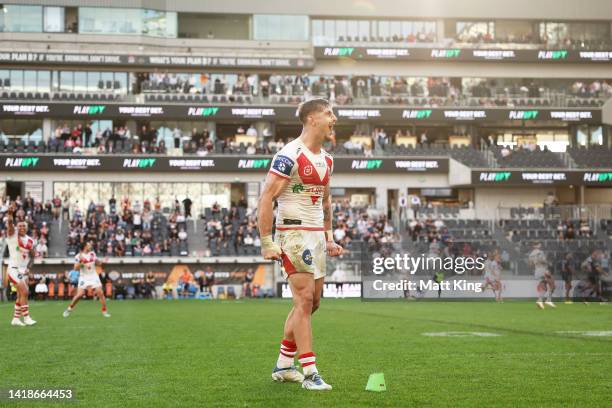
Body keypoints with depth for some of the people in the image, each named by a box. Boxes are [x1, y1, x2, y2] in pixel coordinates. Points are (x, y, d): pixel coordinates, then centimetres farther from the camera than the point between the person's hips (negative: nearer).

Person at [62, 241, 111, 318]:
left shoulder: (92, 253, 4)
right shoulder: (78, 256, -9)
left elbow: (97, 263, 17)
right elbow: (76, 268, -13)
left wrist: (102, 262, -2)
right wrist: (80, 261, -28)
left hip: (94, 276, 3)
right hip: (84, 277, -3)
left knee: (100, 293, -10)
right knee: (79, 294, -11)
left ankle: (104, 310, 0)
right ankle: (69, 309, 10)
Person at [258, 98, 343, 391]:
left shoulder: (326, 159, 13)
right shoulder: (290, 155, -14)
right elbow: (266, 197, -16)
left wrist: (329, 237, 20)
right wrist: (267, 242, -19)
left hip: (316, 235, 9)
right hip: (294, 232, -9)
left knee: (312, 302, 11)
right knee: (304, 299, -12)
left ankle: (283, 366, 22)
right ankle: (309, 372, -7)